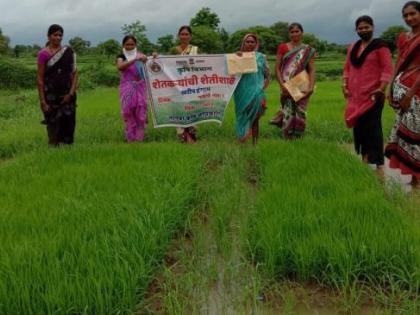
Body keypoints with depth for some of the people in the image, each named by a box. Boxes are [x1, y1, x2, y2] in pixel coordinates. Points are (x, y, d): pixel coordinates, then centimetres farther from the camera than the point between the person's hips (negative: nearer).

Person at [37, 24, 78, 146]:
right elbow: (40, 78, -3)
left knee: (68, 124, 2)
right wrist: (42, 101, -8)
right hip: (51, 96, -2)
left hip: (67, 96, 2)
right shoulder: (43, 54, -2)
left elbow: (74, 73, 4)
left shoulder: (68, 52, 5)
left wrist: (71, 93, -8)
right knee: (53, 125, -1)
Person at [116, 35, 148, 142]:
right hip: (127, 88, -1)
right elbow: (120, 67, -18)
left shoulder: (140, 55, 9)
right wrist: (135, 59, -27)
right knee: (129, 112, -2)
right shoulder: (121, 57, 5)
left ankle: (139, 137, 5)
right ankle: (131, 138, 5)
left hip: (140, 87, 1)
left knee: (140, 112, -3)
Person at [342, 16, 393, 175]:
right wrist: (345, 86, 5)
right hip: (356, 95, 7)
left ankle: (379, 165, -5)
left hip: (372, 95, -6)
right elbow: (347, 68, 18)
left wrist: (381, 89, -19)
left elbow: (387, 69, -11)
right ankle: (365, 159, 20)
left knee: (373, 128, -8)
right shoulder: (353, 47, 15)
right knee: (359, 127, 10)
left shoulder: (380, 46, -5)